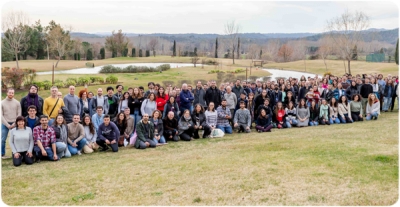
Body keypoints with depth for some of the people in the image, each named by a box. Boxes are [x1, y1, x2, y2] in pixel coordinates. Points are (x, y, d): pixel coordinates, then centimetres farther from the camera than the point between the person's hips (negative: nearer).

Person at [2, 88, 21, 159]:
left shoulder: (17, 103, 3)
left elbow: (19, 114, 1)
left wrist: (14, 123, -9)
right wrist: (7, 124, -8)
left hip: (14, 124, 0)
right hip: (5, 124, 0)